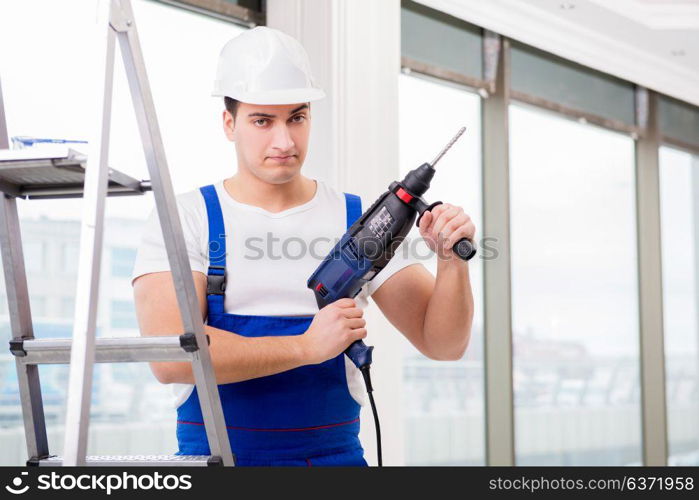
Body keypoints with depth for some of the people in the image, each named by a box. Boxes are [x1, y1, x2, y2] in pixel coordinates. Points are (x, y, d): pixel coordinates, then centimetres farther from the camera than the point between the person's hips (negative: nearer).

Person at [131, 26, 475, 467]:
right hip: (215, 452, -2)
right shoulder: (183, 219, 0)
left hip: (335, 454, 2)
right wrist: (306, 346, -18)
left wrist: (453, 264, -14)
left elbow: (442, 343, 4)